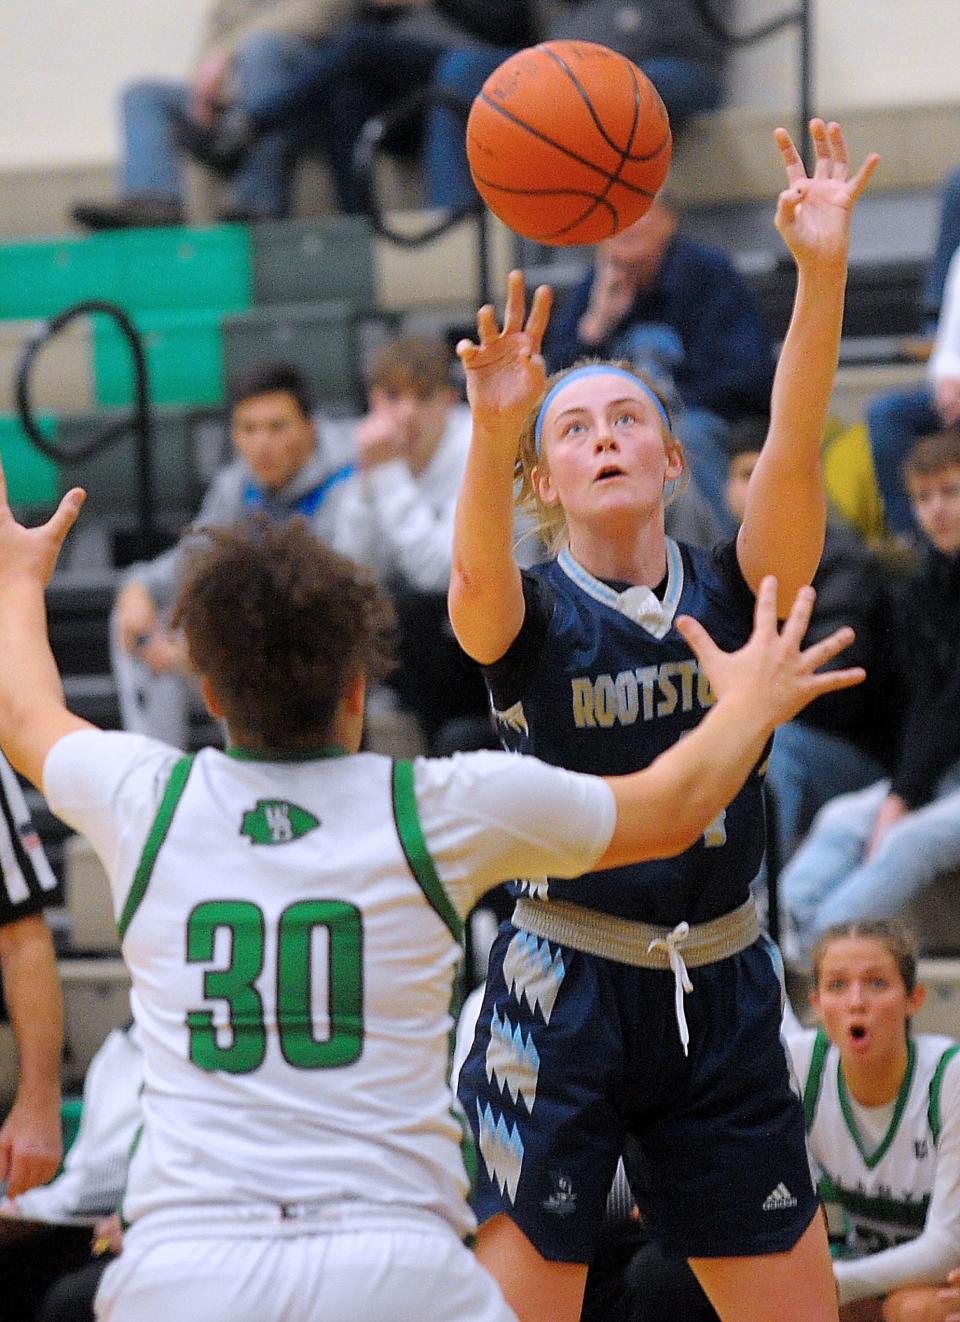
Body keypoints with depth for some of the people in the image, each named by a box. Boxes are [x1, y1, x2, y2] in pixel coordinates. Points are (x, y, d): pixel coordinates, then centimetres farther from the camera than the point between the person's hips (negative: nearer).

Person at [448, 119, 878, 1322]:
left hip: (719, 993, 3)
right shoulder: (528, 614, -3)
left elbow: (793, 453, -13)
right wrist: (493, 431, -47)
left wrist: (823, 275, -29)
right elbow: (477, 574, -27)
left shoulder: (731, 593, 3)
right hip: (564, 986, -3)